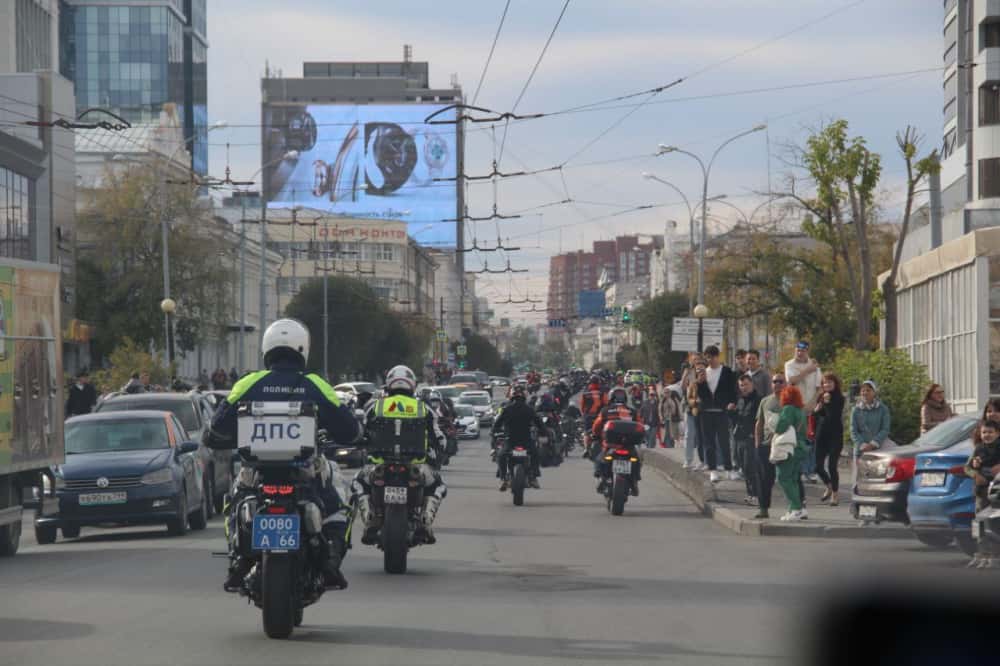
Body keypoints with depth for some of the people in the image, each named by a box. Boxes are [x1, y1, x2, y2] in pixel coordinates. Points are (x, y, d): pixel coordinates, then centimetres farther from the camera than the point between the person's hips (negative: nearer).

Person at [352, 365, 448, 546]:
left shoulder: (374, 406, 7)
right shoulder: (423, 408, 8)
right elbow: (438, 439, 12)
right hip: (415, 468, 0)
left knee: (358, 484, 30)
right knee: (438, 486, 28)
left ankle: (370, 524, 11)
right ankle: (424, 526, 10)